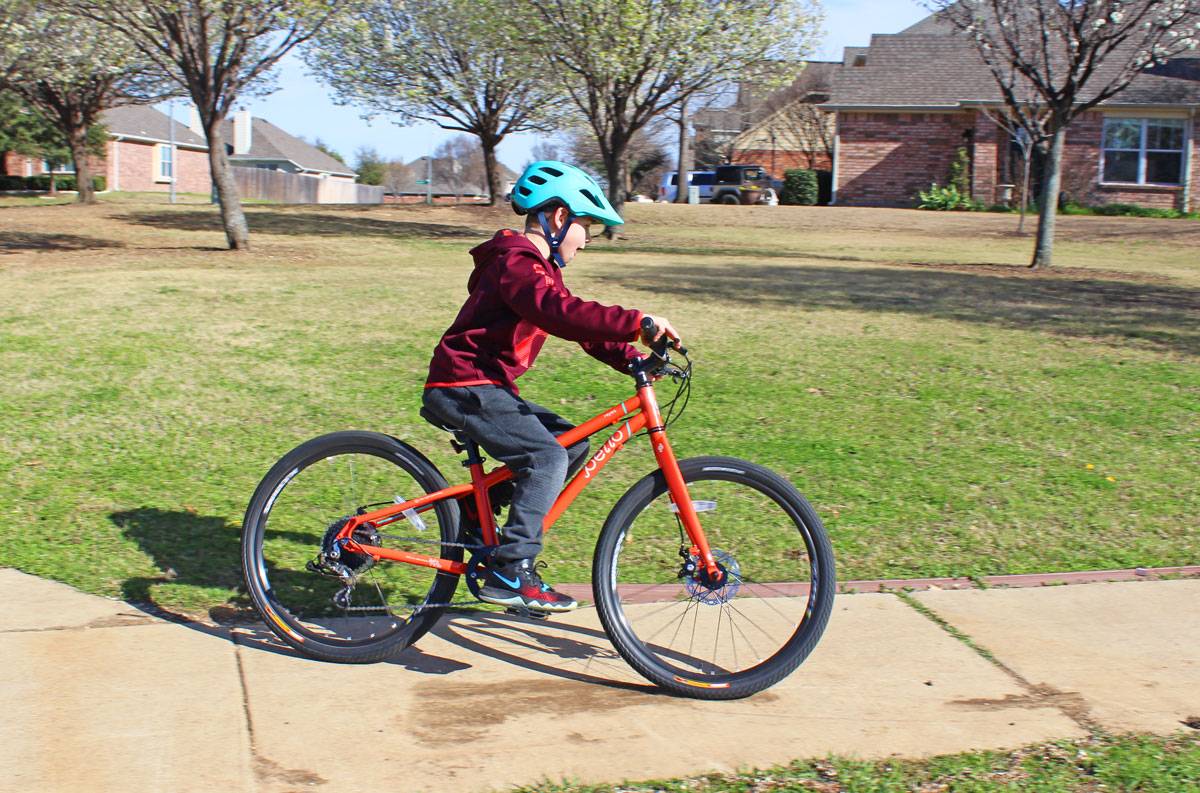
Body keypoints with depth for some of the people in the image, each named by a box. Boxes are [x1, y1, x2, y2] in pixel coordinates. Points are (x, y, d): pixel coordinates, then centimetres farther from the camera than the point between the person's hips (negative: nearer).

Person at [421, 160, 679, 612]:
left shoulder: (538, 266, 18)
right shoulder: (517, 261, -16)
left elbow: (576, 322, 15)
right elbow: (561, 313, -34)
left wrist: (632, 359, 1)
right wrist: (637, 322, -40)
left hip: (487, 387, 10)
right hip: (463, 387, -10)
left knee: (573, 444, 5)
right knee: (548, 456, -20)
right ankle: (510, 573, -16)